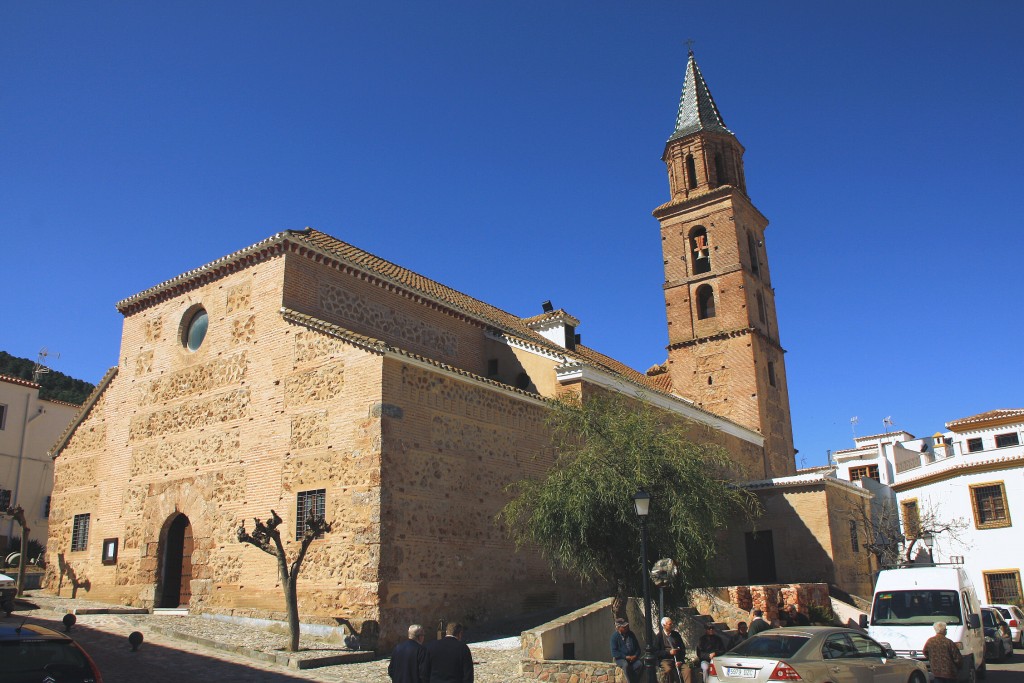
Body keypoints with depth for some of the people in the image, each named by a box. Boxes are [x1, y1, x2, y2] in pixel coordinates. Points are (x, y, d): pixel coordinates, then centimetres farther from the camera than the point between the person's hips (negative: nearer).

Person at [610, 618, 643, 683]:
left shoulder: (631, 634, 7)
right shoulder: (615, 636, -6)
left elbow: (638, 648, 12)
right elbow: (614, 652, -11)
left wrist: (635, 656, -8)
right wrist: (626, 657, -19)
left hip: (633, 657, 4)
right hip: (620, 658, -4)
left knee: (640, 663, -27)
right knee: (626, 665, -37)